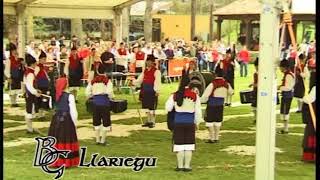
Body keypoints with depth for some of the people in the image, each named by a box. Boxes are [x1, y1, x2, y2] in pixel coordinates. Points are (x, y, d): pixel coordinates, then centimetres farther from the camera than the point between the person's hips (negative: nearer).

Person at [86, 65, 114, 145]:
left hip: (95, 102, 4)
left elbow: (88, 92, 3)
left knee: (96, 121, 14)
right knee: (105, 121, 6)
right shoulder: (107, 80, -7)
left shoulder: (93, 81, 5)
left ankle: (97, 139, 18)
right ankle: (103, 140, 5)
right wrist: (110, 97, 5)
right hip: (105, 102, -4)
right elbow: (109, 92, -16)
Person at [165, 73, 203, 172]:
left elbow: (168, 108, -3)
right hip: (190, 123, 0)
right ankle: (187, 166, 8)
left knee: (179, 144, 7)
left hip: (178, 123, 0)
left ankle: (180, 165, 10)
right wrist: (197, 123, 12)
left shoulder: (175, 95, -5)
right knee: (189, 145, 7)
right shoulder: (195, 96, -5)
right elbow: (198, 111, -1)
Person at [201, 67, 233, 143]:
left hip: (211, 105, -5)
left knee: (210, 121, 5)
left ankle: (212, 138, 5)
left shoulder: (213, 84, -15)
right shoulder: (226, 84, 1)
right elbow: (231, 92, 19)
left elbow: (205, 95, -14)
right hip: (220, 105, 5)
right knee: (218, 121, 14)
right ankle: (216, 138, 17)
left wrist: (201, 100, 3)